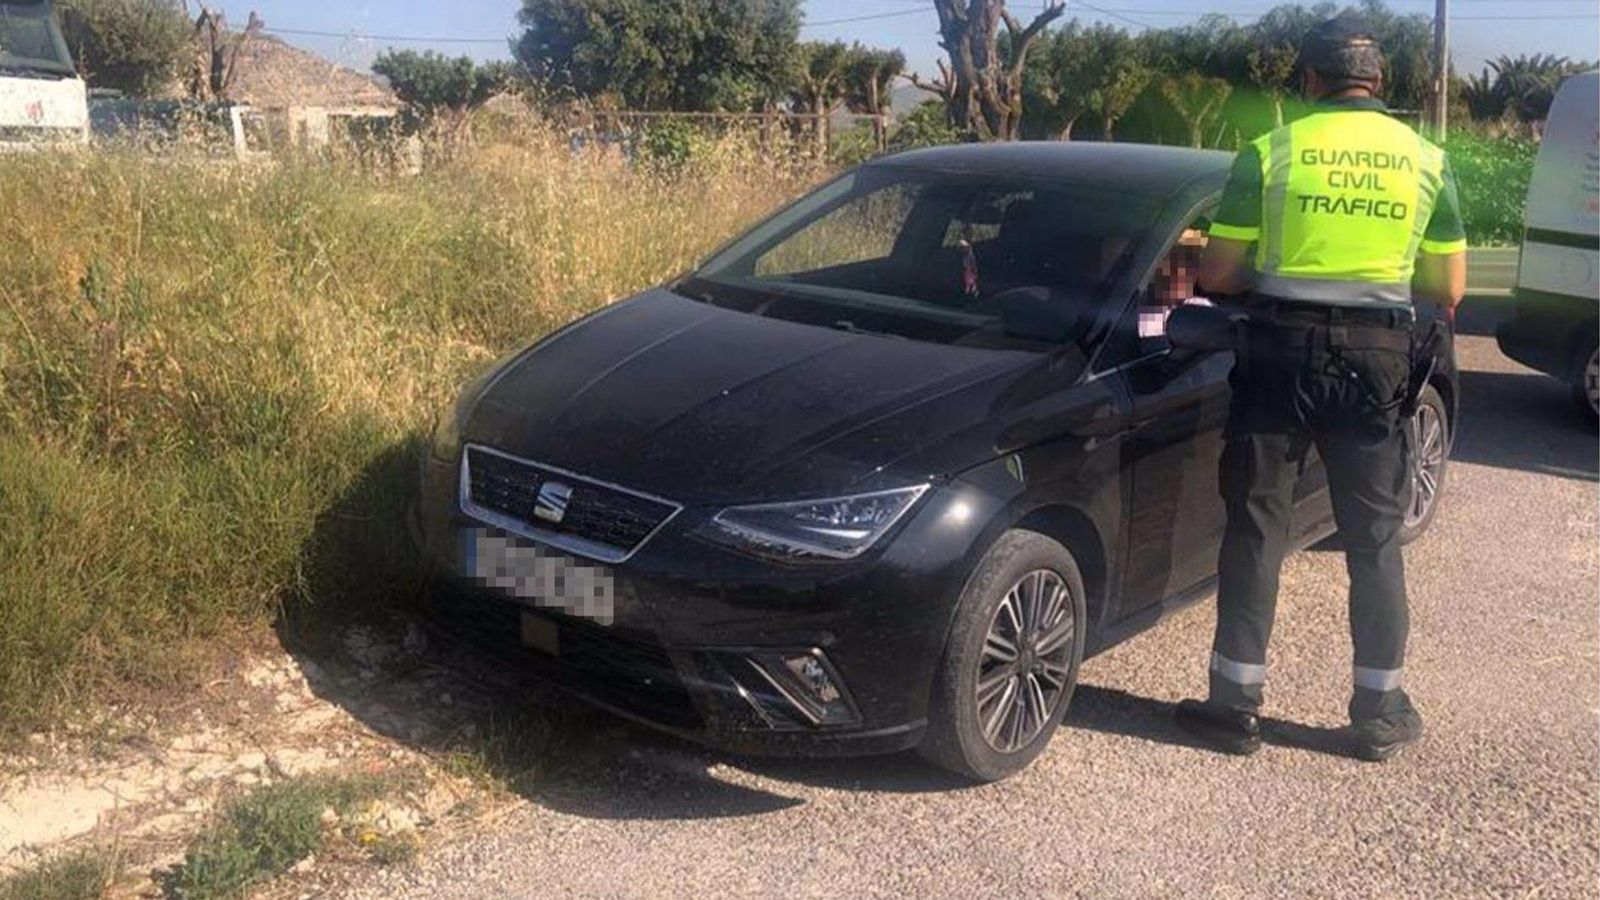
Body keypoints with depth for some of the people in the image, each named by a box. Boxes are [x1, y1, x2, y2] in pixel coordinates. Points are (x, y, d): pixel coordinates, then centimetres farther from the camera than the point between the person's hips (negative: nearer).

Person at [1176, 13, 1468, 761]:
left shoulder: (1270, 152, -1)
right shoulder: (1425, 159, 5)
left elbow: (1218, 276, -2)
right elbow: (1448, 290, 7)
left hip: (1282, 349, -2)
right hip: (1377, 356, 2)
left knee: (1255, 528, 6)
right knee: (1375, 537, 12)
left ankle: (1234, 705, 10)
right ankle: (1380, 712, 19)